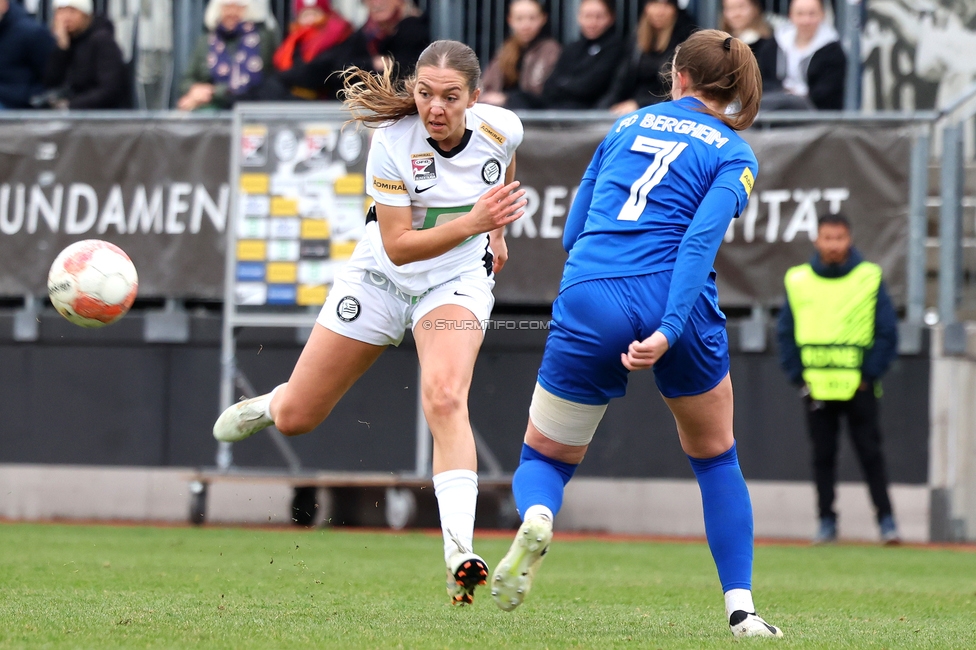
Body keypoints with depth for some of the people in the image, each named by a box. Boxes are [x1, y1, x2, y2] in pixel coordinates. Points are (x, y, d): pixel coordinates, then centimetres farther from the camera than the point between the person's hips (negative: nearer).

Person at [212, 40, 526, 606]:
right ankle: (270, 405, 49)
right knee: (294, 419, 9)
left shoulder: (502, 129, -17)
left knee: (445, 399, -30)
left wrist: (497, 230, 17)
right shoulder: (393, 142, -26)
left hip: (457, 283, 0)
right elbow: (398, 246, -27)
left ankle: (460, 553, -37)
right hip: (382, 278, 0)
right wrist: (471, 223, -40)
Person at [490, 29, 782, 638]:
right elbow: (701, 239, -10)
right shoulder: (734, 154, 8)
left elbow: (573, 232, 18)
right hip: (675, 306, -1)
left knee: (545, 457, 17)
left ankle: (536, 520, -19)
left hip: (587, 306, 1)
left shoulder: (628, 124, 18)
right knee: (716, 456, 23)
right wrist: (668, 333, -18)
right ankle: (742, 609, 14)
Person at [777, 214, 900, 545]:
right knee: (823, 456, 5)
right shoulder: (797, 281, 5)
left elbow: (887, 332, 2)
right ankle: (826, 521, 10)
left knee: (870, 454, -2)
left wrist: (869, 375, -4)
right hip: (815, 389, 2)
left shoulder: (870, 278, 0)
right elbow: (785, 334, 9)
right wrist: (799, 376, 1)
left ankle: (886, 519, 1)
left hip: (859, 385, -2)